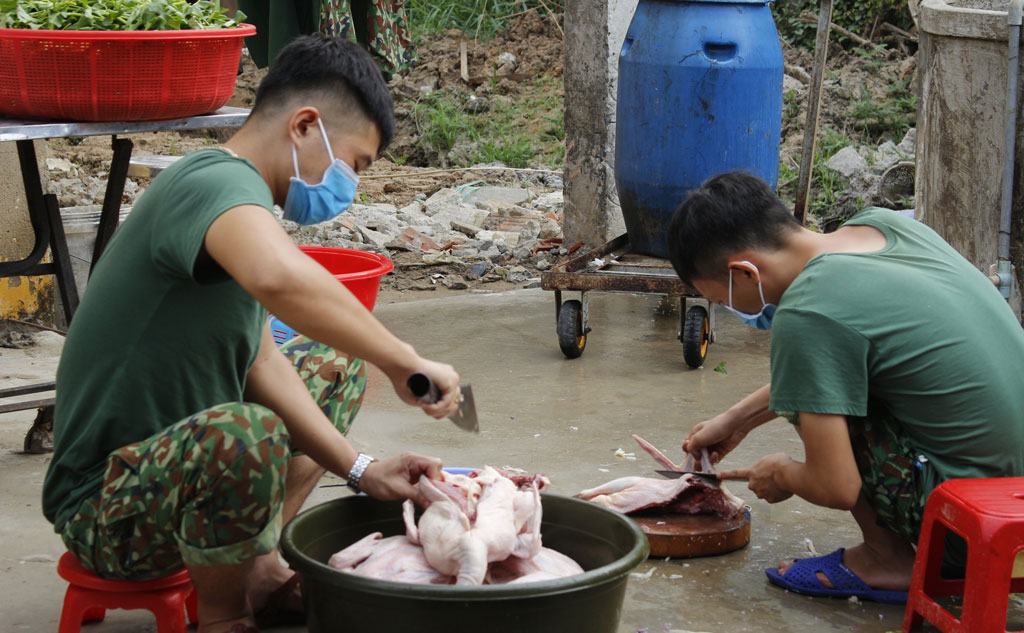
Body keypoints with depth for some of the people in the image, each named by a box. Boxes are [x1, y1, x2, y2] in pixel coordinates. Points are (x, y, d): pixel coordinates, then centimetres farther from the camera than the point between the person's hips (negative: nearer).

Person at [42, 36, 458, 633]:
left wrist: (359, 470, -2)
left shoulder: (228, 189, 10)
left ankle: (260, 569, 11)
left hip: (179, 459, 11)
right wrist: (406, 363, -34)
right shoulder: (219, 182, -22)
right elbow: (280, 279, -46)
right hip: (103, 511, -11)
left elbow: (260, 362, 8)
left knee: (334, 361, 21)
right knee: (248, 431, -39)